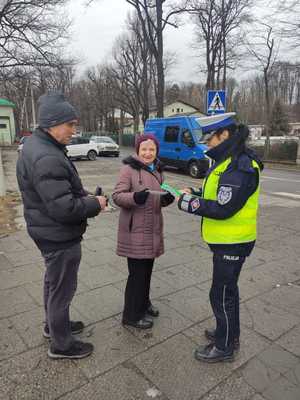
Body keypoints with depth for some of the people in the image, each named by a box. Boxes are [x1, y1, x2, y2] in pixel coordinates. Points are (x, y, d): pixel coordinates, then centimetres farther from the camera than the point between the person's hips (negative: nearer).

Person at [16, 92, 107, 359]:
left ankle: (54, 324, 48)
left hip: (49, 232, 10)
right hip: (60, 236, -10)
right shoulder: (46, 159, -28)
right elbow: (63, 208, -31)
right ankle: (61, 345, 29)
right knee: (62, 288, 8)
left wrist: (85, 197, 1)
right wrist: (95, 204, -15)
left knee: (53, 281, 26)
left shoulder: (36, 146, 6)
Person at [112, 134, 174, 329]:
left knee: (147, 270, 19)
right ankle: (132, 315, 19)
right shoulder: (129, 169, -11)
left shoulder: (157, 170, 11)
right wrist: (135, 197, -34)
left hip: (153, 228, 7)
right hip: (135, 230, -7)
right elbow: (117, 196, -15)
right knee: (137, 272, 1)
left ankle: (144, 303, 39)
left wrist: (167, 198, -7)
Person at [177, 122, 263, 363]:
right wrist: (195, 194, -1)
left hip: (232, 243, -10)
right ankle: (230, 334, 43)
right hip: (227, 241, 10)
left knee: (221, 294, 5)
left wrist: (191, 204, -19)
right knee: (228, 289, 23)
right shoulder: (230, 162, 9)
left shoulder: (239, 167, -23)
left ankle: (224, 347, 25)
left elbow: (223, 209, -27)